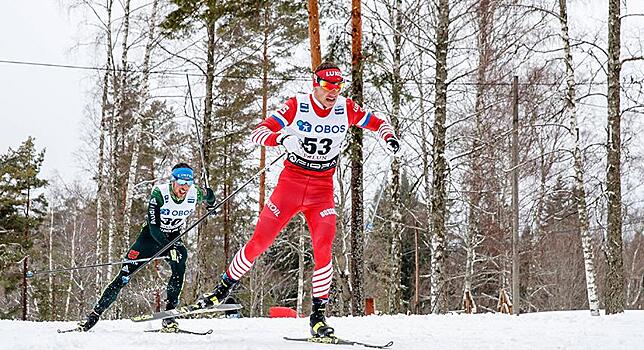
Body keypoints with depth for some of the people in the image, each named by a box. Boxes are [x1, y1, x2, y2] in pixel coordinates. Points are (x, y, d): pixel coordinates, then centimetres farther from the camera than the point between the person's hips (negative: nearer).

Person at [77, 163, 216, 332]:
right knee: (124, 275, -10)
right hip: (151, 236, -2)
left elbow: (209, 199, 11)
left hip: (173, 238, 2)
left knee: (179, 266, -30)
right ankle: (95, 313, 1)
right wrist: (168, 248, -42)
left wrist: (210, 200, -13)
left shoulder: (195, 194, -16)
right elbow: (153, 226, -30)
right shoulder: (159, 193, -27)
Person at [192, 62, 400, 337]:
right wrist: (282, 139, -37)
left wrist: (389, 137, -11)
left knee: (323, 248, -15)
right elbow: (257, 133, -16)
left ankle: (318, 314, -6)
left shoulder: (346, 108, -3)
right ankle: (225, 287, 18)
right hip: (291, 181, -1)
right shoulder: (296, 106, -10)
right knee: (259, 241, -2)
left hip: (322, 189, 1)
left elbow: (376, 122, 12)